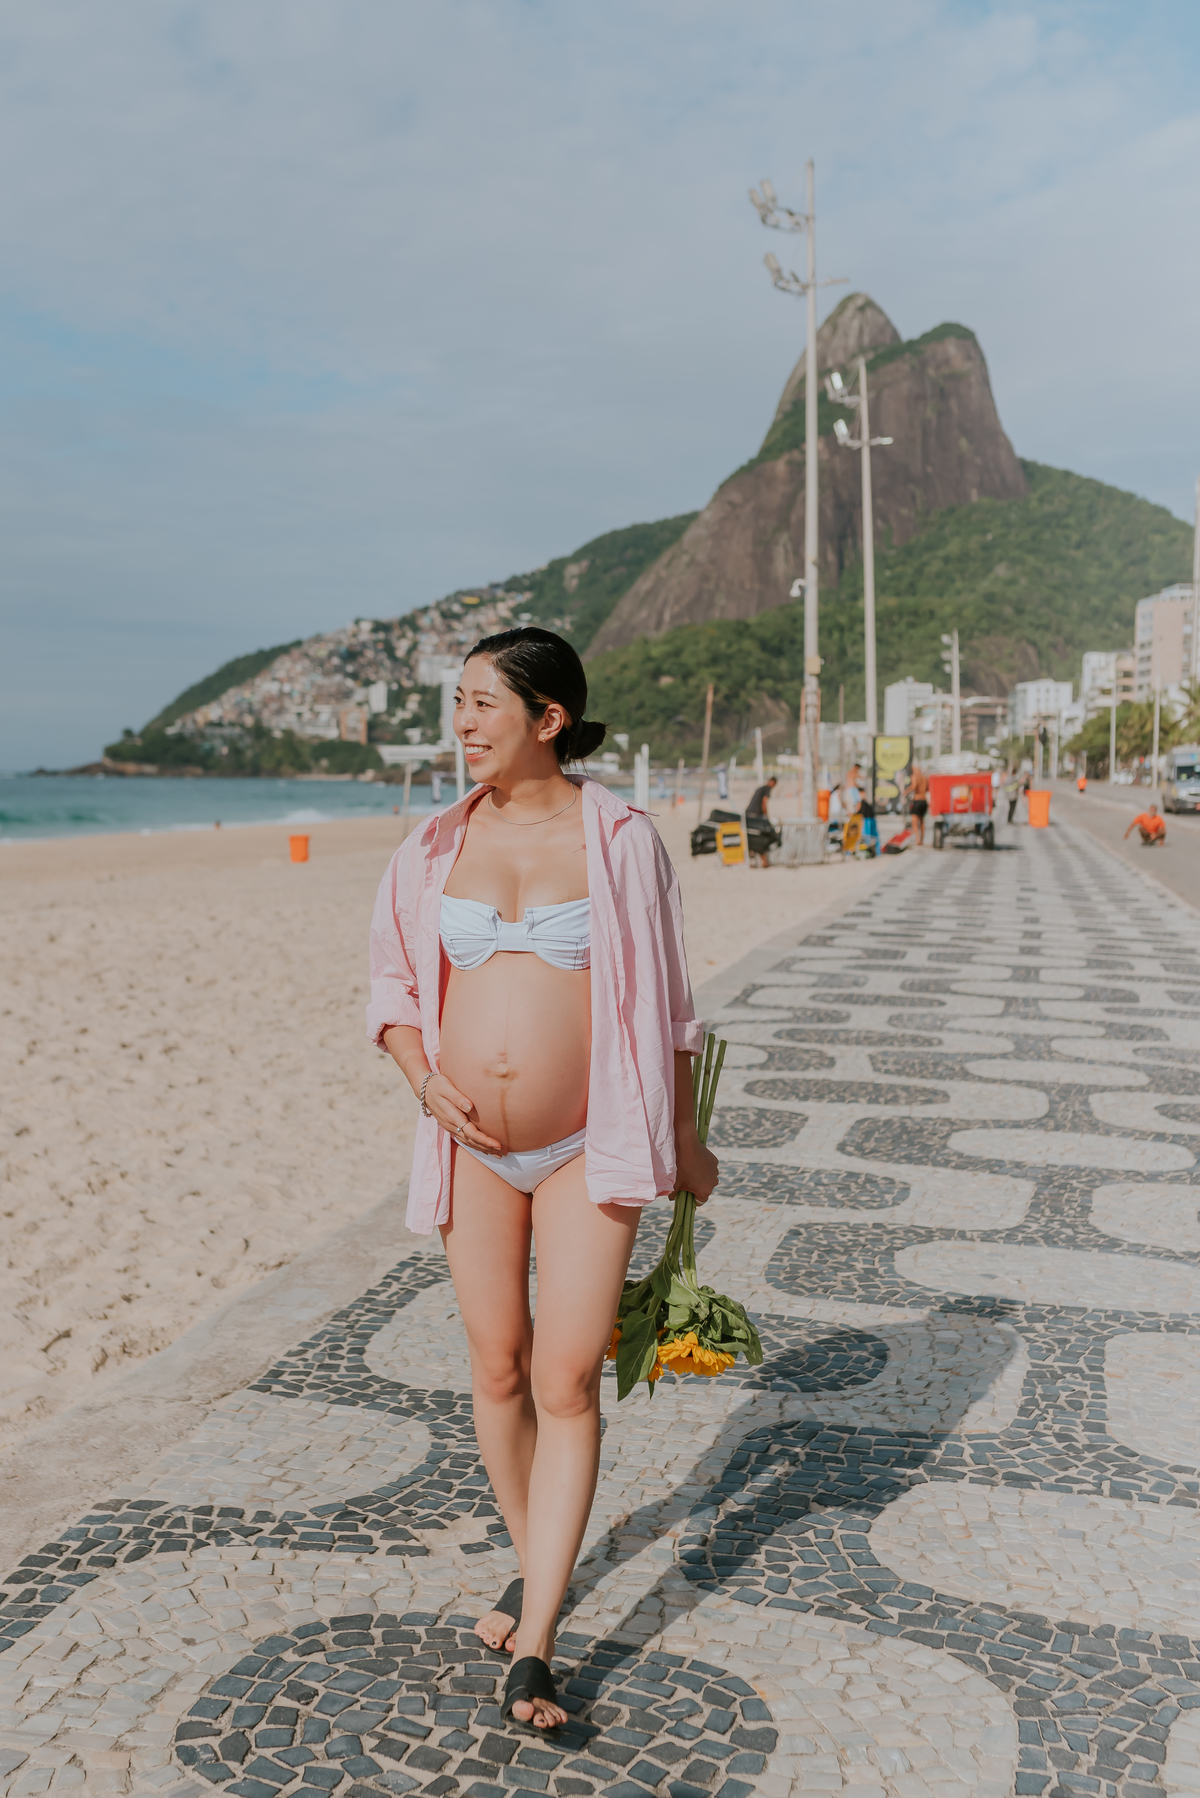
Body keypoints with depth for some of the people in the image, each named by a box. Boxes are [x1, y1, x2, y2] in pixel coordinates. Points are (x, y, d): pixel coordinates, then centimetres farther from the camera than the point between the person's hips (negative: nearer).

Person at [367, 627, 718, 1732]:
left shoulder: (620, 839, -5)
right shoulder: (436, 846, 3)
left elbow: (663, 999, 2)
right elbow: (392, 986, 11)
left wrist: (681, 1137, 6)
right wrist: (425, 1075, -8)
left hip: (590, 1147, -3)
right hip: (473, 1149, 3)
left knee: (568, 1384, -4)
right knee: (498, 1371, 13)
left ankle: (533, 1646, 7)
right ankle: (534, 1573, 36)